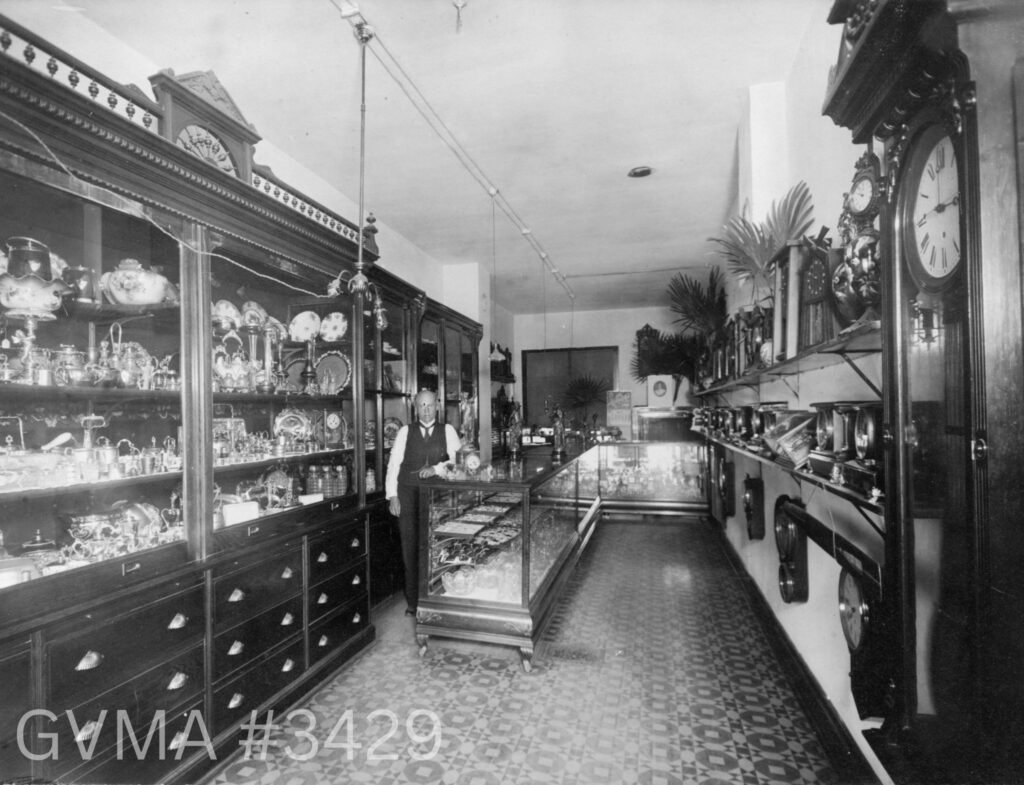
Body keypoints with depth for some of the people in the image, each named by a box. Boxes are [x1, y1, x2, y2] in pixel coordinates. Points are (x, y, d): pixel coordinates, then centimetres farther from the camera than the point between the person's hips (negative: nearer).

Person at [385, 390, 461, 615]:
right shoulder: (405, 431, 7)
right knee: (411, 549, 4)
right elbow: (393, 464, 5)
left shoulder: (447, 431, 6)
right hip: (409, 495, 1)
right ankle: (413, 602, 18)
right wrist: (392, 495, -1)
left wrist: (436, 468, -17)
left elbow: (458, 459, -3)